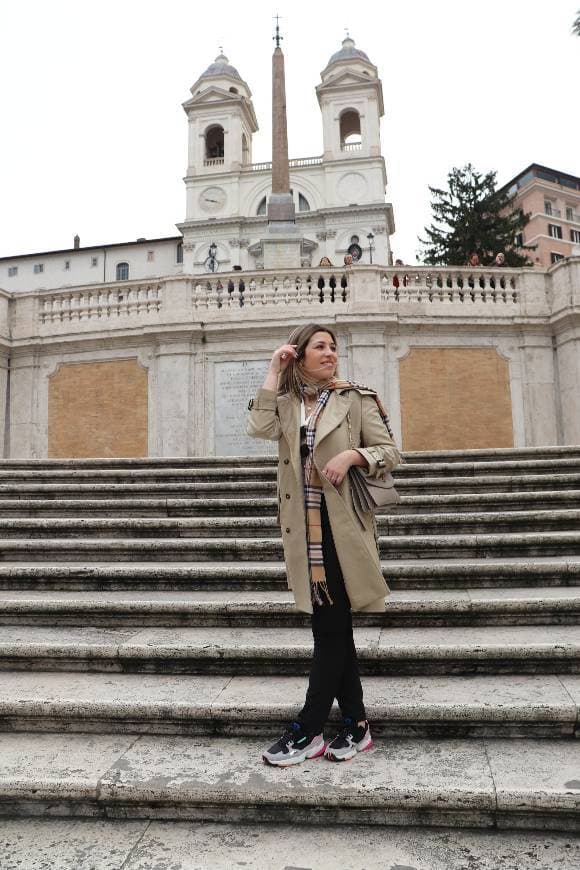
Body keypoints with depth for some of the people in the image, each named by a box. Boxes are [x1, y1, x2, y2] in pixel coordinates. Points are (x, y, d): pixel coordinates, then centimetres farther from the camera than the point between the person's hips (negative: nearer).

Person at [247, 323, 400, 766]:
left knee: (332, 627, 0)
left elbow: (390, 453, 0)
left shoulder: (356, 398, 1)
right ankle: (356, 725, 24)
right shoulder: (287, 402, 10)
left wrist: (352, 455, -17)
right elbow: (260, 428, -11)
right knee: (330, 626, 10)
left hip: (342, 525, -4)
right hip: (306, 528, 4)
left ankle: (307, 730, 11)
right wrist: (274, 372, -6)